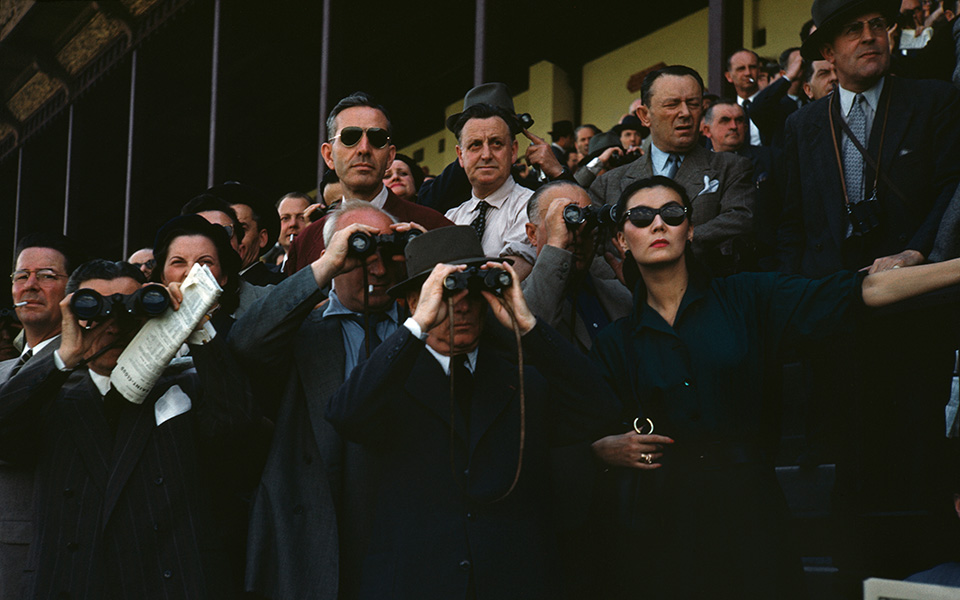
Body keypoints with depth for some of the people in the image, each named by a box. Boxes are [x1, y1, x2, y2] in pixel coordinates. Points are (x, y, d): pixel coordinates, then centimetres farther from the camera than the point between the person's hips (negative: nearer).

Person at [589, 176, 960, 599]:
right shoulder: (616, 342, 6)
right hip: (657, 523, 0)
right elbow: (585, 434, 7)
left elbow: (863, 292, -5)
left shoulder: (745, 298, 3)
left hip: (744, 505, 0)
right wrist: (611, 448, -16)